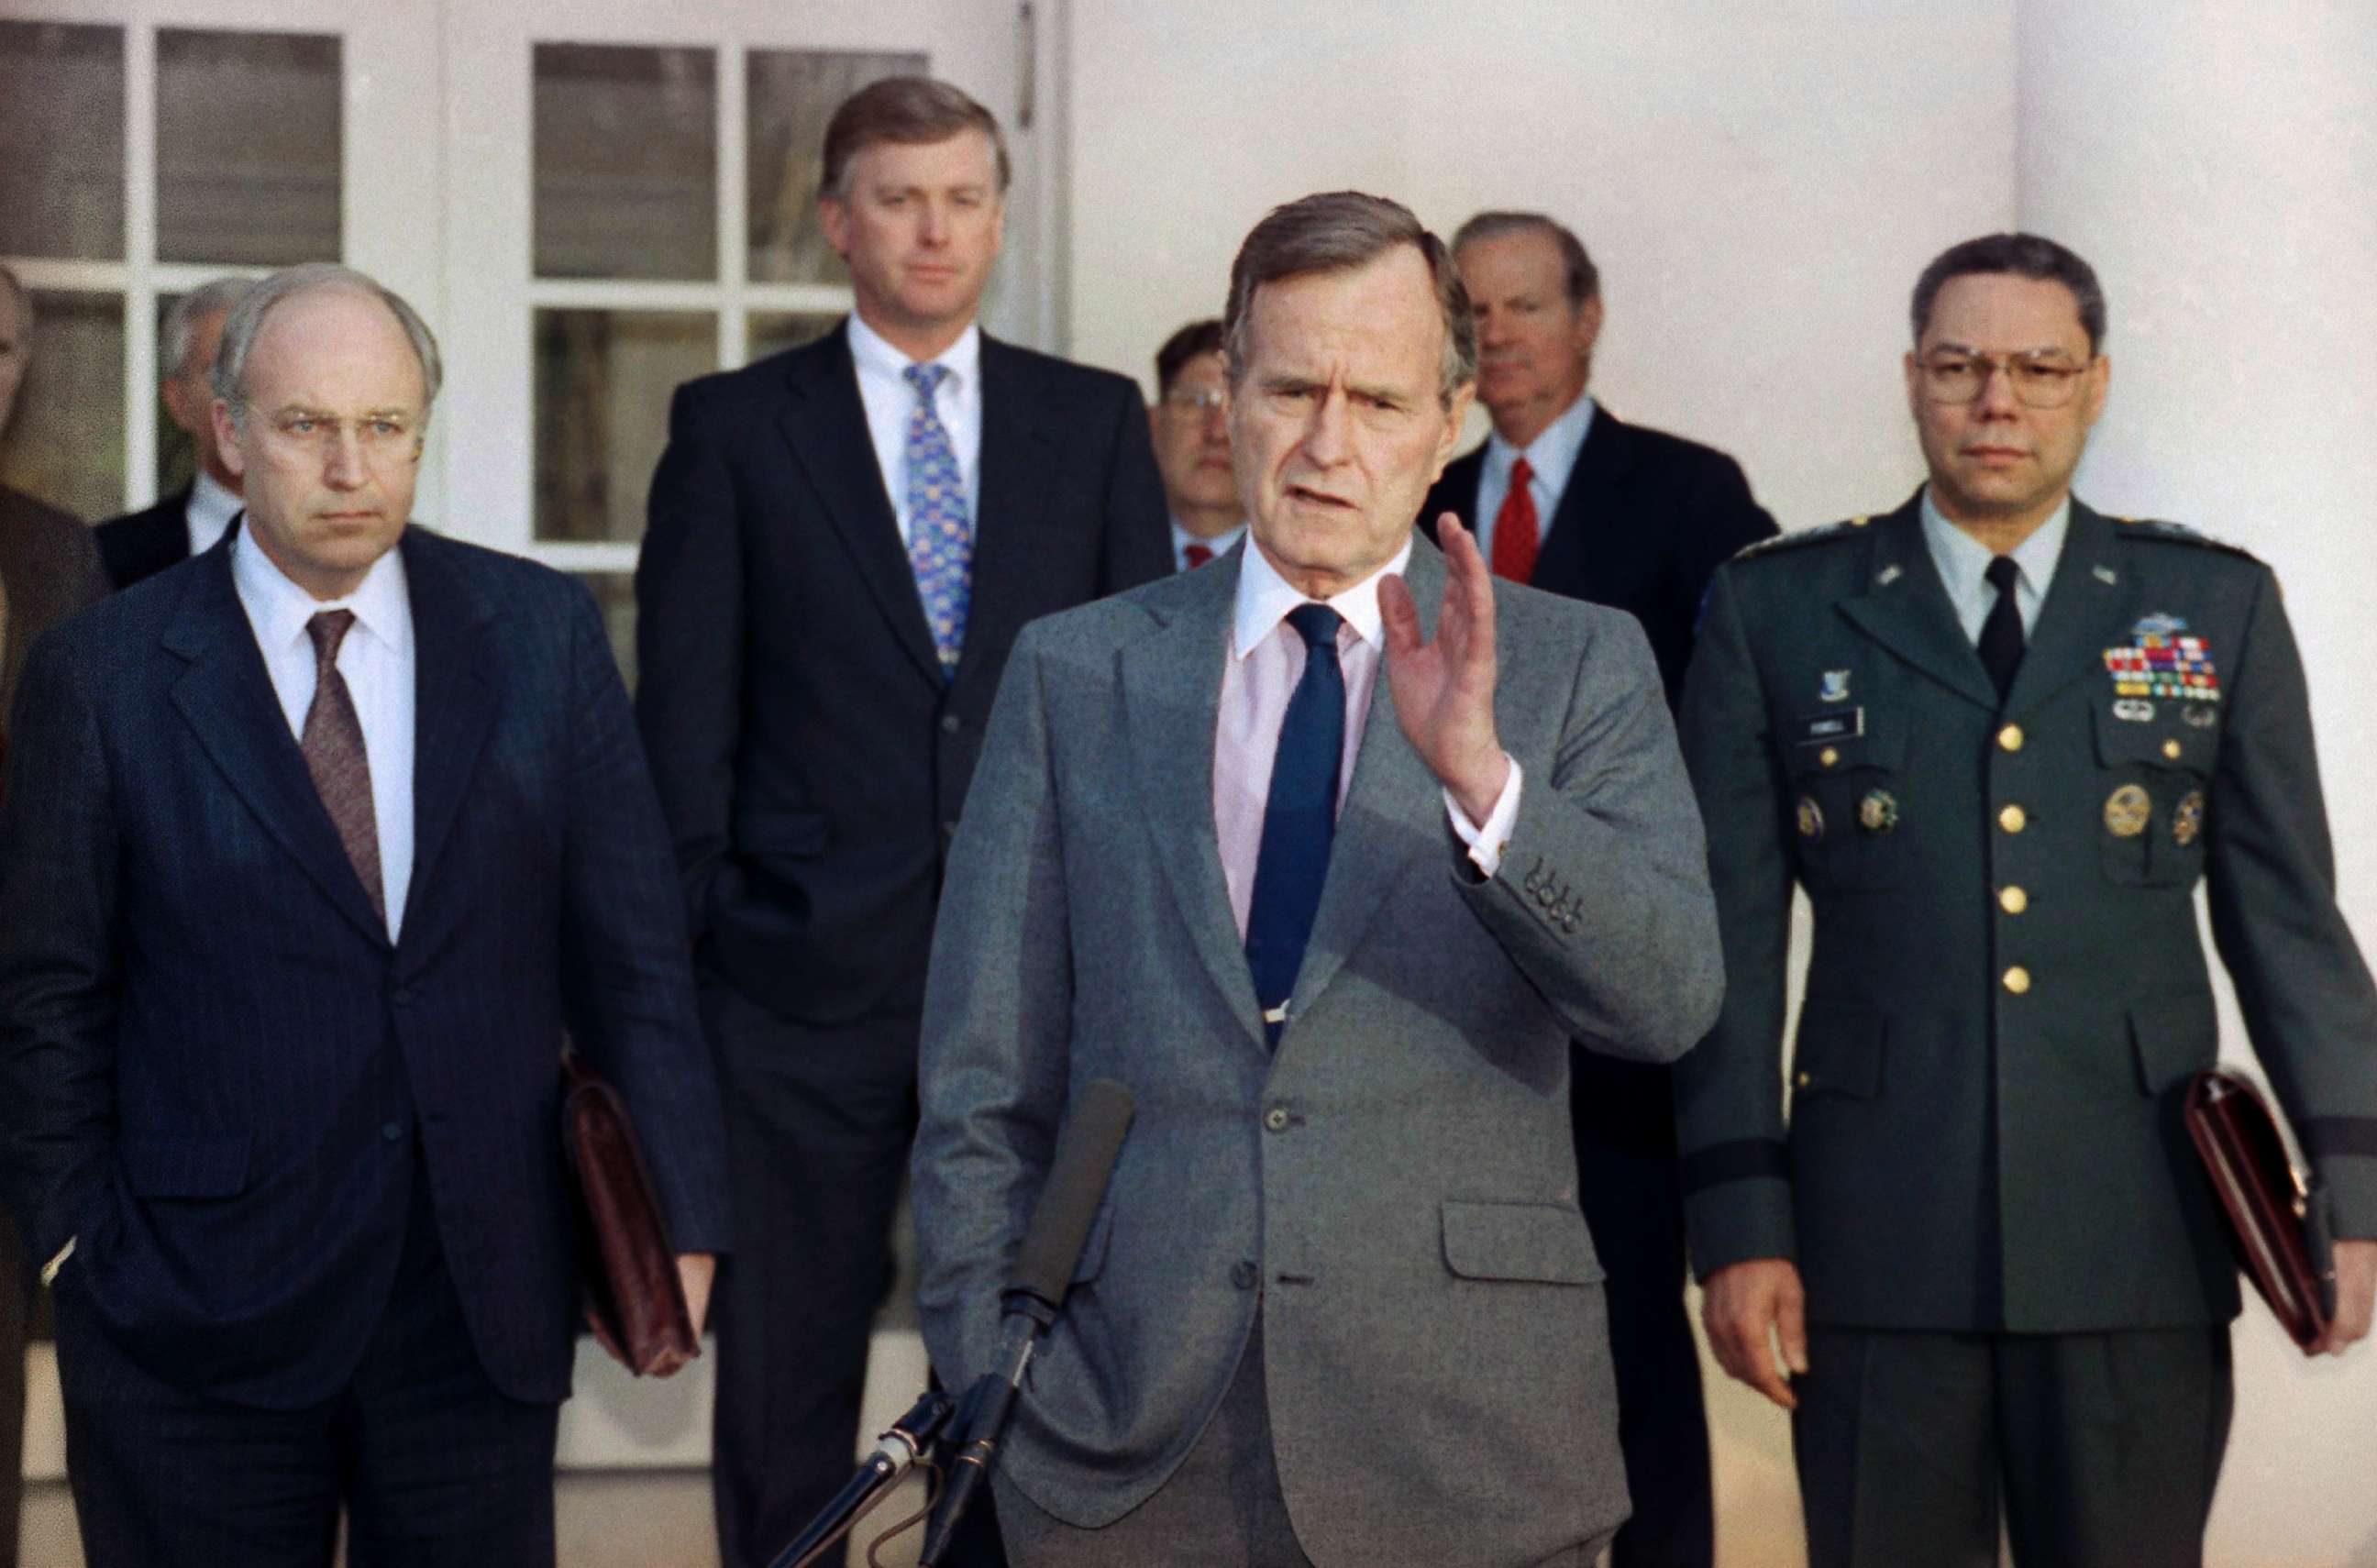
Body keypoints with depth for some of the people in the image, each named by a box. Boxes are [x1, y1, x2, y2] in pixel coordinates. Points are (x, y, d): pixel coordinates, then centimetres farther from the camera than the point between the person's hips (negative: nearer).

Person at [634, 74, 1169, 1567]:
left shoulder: (1096, 422, 9)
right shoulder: (733, 426, 4)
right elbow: (686, 727, 2)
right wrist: (675, 968, -3)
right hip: (806, 987, -1)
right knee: (786, 1387, 6)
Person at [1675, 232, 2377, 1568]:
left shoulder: (2220, 607, 9)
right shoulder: (1778, 611, 7)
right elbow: (1733, 938, 4)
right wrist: (1740, 1223, -3)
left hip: (2142, 1247, 1)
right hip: (1876, 1243, 0)